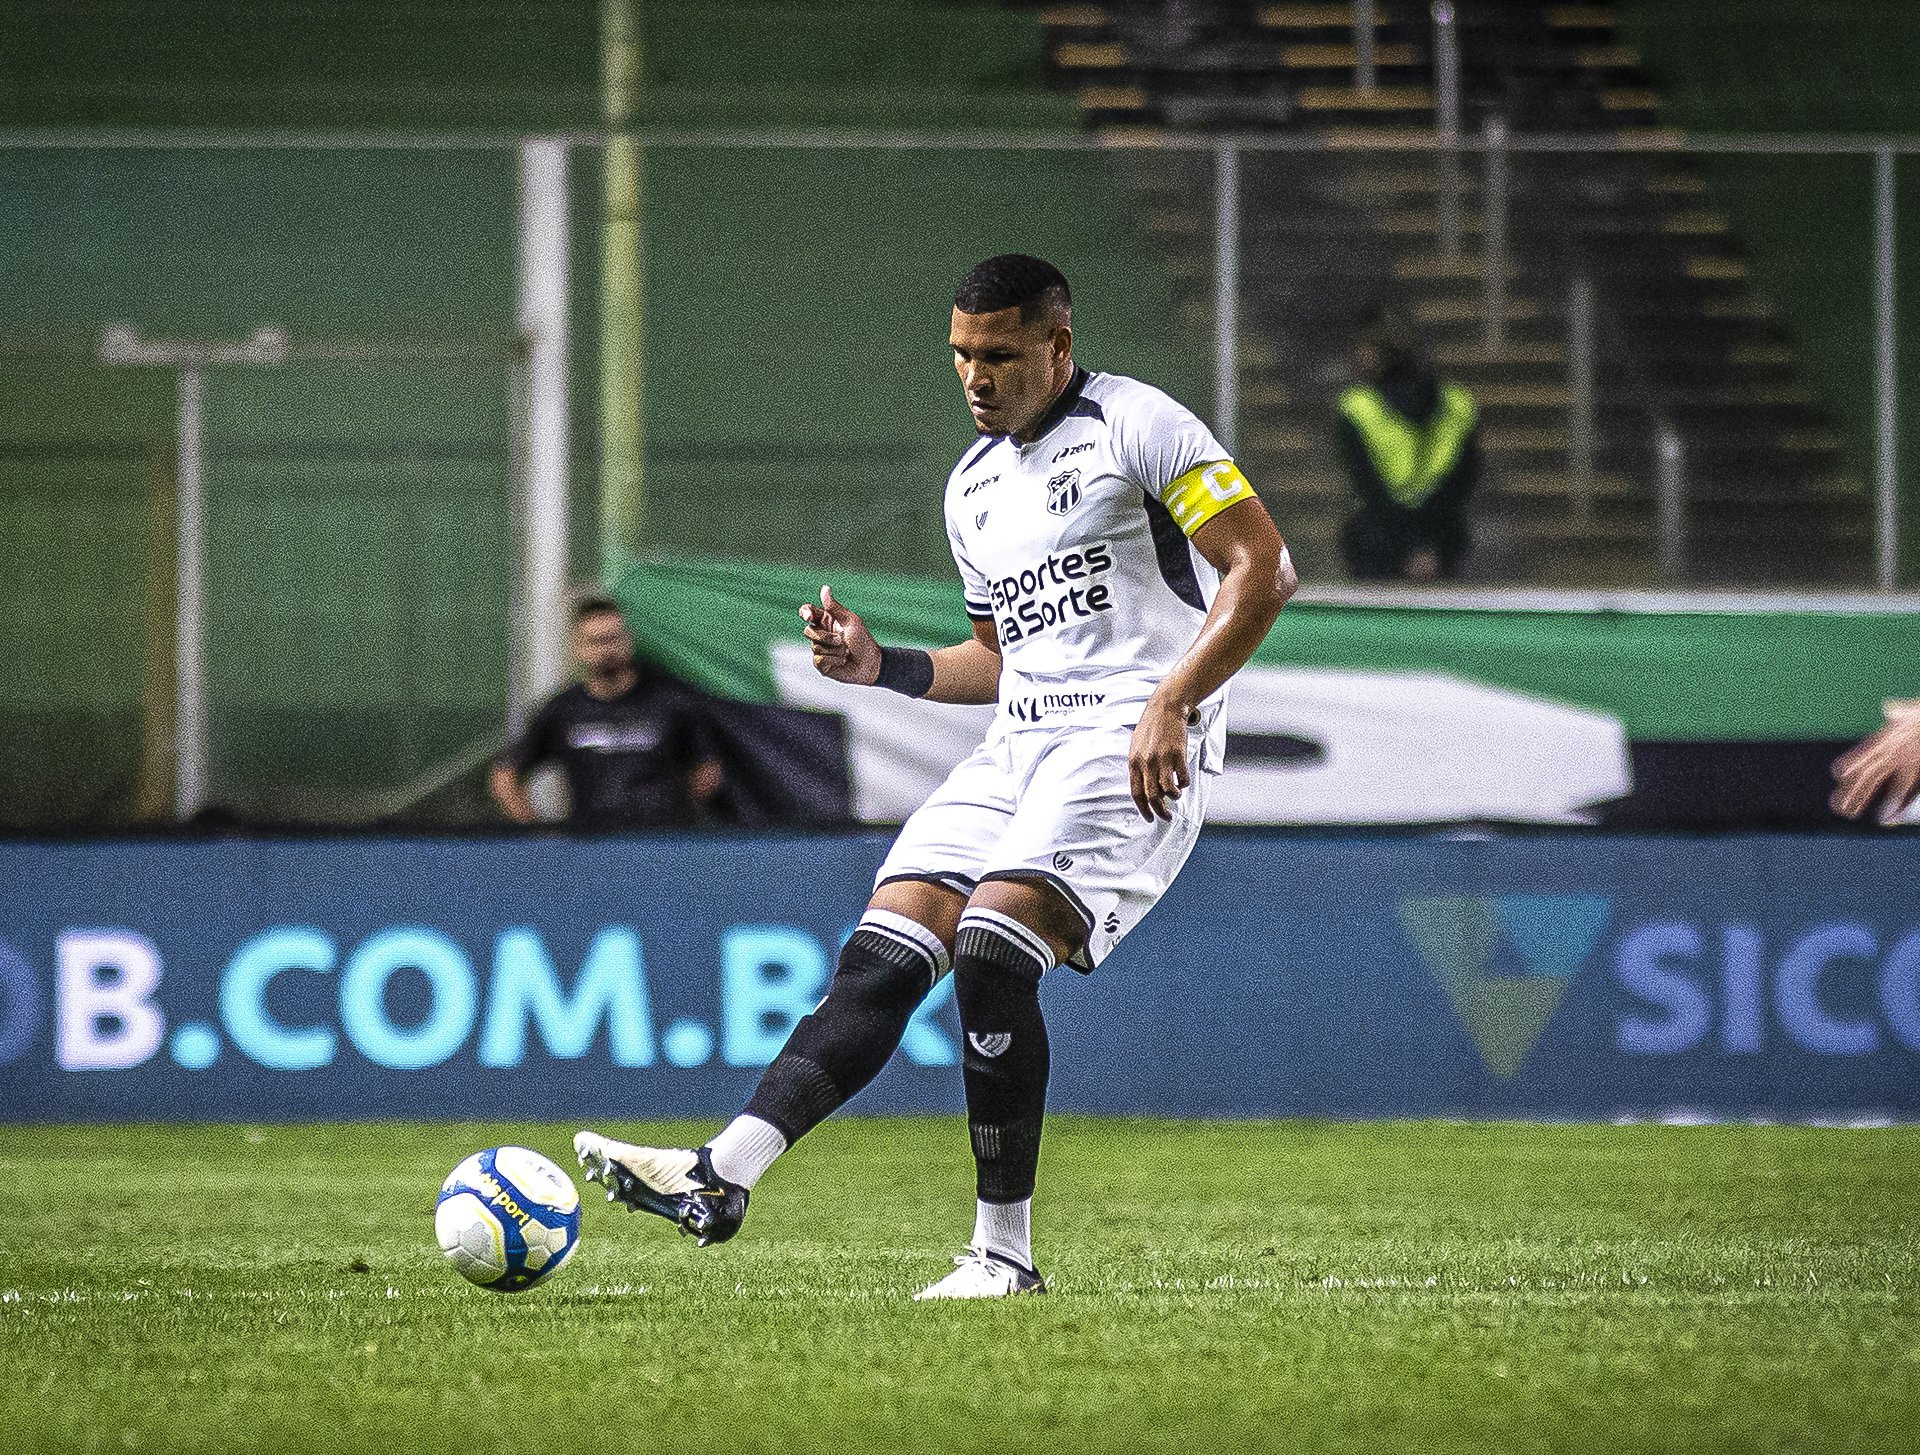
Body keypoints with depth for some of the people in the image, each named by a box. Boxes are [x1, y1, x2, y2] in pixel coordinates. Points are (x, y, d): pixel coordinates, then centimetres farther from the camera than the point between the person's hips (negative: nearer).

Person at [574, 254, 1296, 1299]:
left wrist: (1170, 702, -19)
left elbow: (1263, 571, -10)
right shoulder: (972, 487, 21)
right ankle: (719, 1179, -20)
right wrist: (880, 666, 13)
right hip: (1019, 747, 8)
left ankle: (1005, 1255, -17)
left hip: (1134, 745, -8)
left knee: (992, 951, -24)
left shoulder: (1137, 426, -3)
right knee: (882, 956, -9)